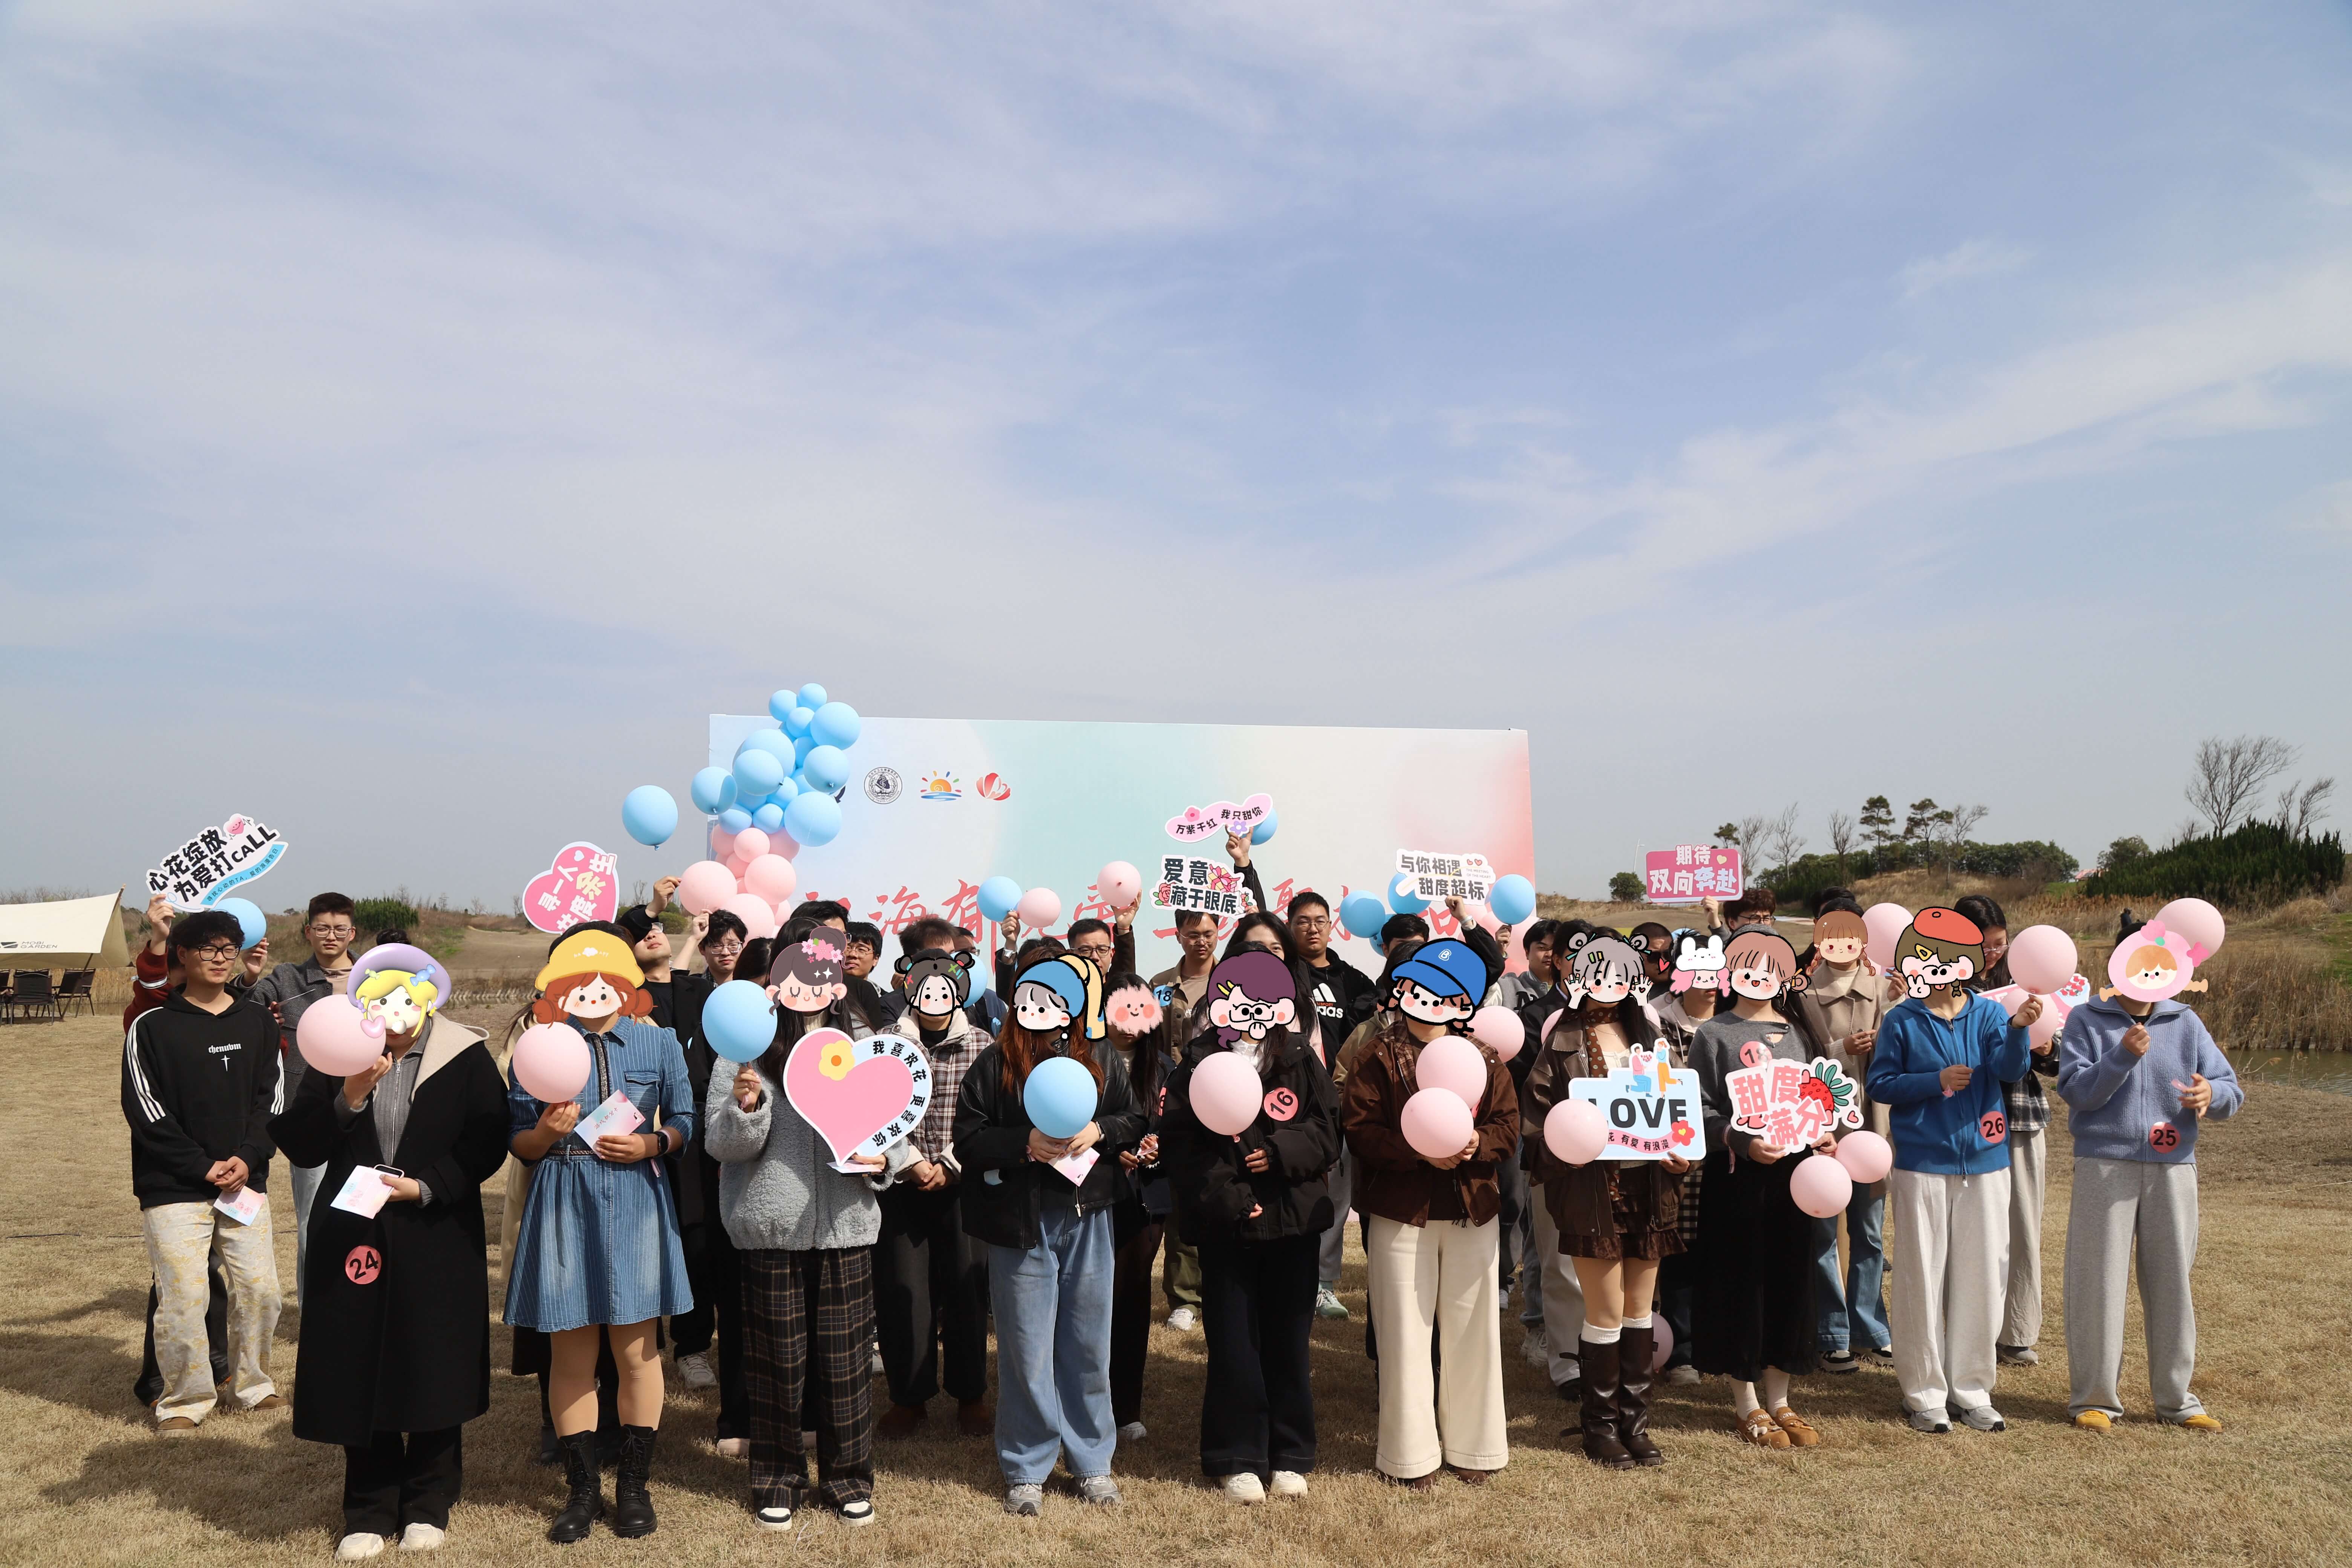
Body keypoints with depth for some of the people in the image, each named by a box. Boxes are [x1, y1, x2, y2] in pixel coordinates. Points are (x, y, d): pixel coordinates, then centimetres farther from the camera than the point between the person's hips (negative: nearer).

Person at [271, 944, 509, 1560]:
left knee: (434, 1370, 6)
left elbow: (487, 1143, -6)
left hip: (438, 1243, -2)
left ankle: (428, 1504, 23)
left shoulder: (465, 1058, -4)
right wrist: (348, 1099, -17)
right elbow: (299, 1146, -2)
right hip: (354, 1237, 2)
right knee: (359, 1376, 6)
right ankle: (369, 1511, 23)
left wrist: (424, 1187, -16)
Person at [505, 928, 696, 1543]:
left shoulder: (659, 1043, 4)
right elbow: (517, 1143, 4)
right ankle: (582, 1488, 21)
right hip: (563, 1208, 0)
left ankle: (634, 1486, 21)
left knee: (636, 1352, 6)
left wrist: (650, 1144, -11)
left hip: (635, 1203, 0)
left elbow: (684, 1122, 8)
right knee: (571, 1355, 6)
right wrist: (545, 1133, -17)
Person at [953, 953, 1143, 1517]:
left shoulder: (1103, 1060, 4)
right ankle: (1026, 1470, 22)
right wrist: (1025, 1145, -19)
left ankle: (1092, 1460, 27)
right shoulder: (996, 1064, -3)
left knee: (1089, 1344, 11)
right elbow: (968, 1141, -5)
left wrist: (1099, 1131, -12)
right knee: (1026, 1349, 6)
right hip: (1020, 1221, -2)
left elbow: (1136, 1122, 8)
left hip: (1087, 1219, 2)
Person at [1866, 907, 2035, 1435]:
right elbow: (1879, 1084, -3)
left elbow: (2010, 1068, -14)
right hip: (1922, 1165, -2)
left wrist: (2019, 1028, -34)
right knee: (1923, 1279, 3)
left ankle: (1972, 1390, 21)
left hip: (1984, 1163, 2)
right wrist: (1937, 1080, -16)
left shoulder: (1989, 1014, 3)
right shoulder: (1902, 1021, -2)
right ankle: (1925, 1394, 14)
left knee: (1982, 1277, 8)